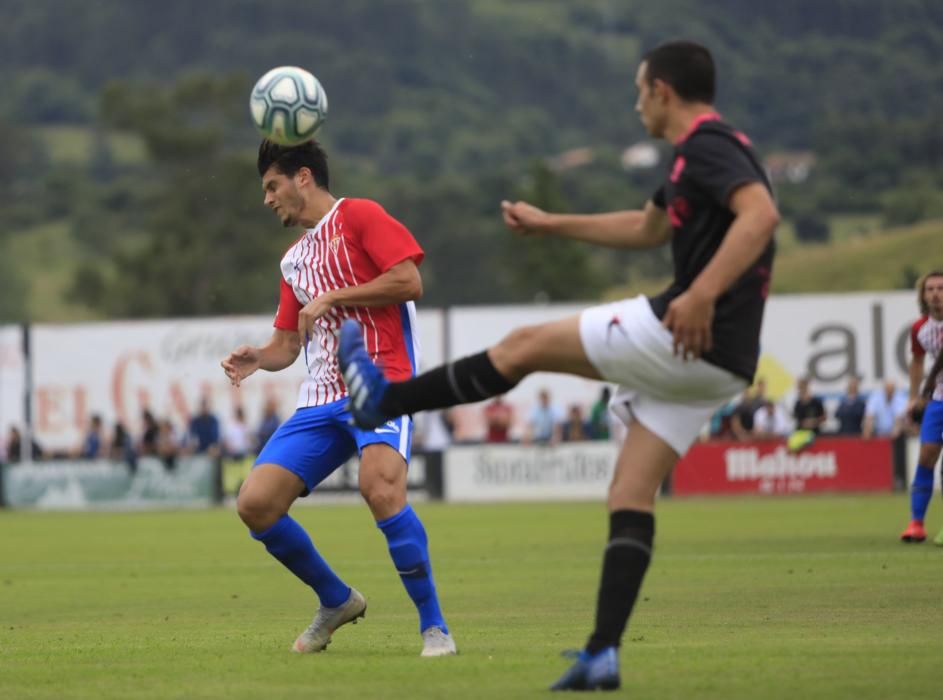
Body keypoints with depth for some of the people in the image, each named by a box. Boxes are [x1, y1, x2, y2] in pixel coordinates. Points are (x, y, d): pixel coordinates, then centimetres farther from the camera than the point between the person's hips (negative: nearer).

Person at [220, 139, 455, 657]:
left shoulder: (358, 216, 1)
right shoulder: (294, 260, 24)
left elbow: (410, 282, -10)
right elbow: (288, 344, 25)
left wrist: (333, 297, -9)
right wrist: (257, 358, 3)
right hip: (322, 399, 8)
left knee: (380, 487, -32)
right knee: (255, 504, -7)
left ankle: (434, 626, -20)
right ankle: (336, 601, 14)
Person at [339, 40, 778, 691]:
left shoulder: (708, 144, -9)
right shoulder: (697, 155, 23)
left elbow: (761, 213, -27)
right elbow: (647, 228, 39)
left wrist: (702, 295, -33)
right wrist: (551, 224, 42)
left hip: (692, 337, -10)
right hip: (714, 362, 10)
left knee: (525, 346, 1)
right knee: (631, 496, 5)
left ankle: (384, 398, 12)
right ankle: (603, 654, -1)